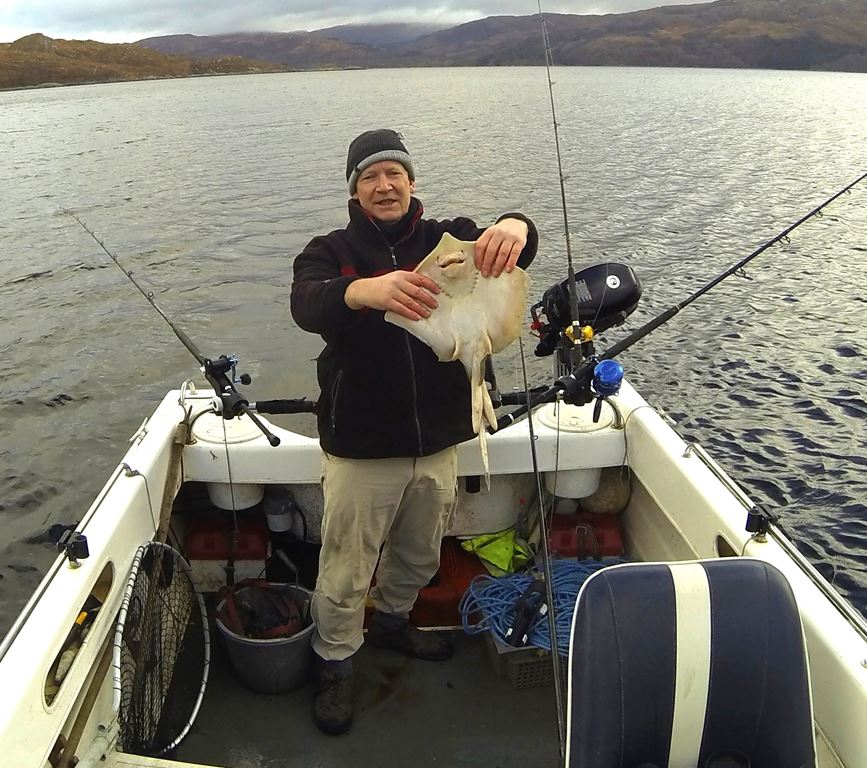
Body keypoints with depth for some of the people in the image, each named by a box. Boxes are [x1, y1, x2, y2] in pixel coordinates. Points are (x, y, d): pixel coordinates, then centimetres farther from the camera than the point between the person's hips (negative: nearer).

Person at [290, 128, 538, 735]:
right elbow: (307, 305, -25)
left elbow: (515, 248, -15)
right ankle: (336, 664, 34)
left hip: (439, 442, 3)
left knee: (419, 557, 24)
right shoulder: (332, 251, -4)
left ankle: (391, 621, 51)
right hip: (361, 448, -3)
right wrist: (366, 290, -48)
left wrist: (514, 227, -41)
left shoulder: (448, 239, 3)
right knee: (346, 571, 9)